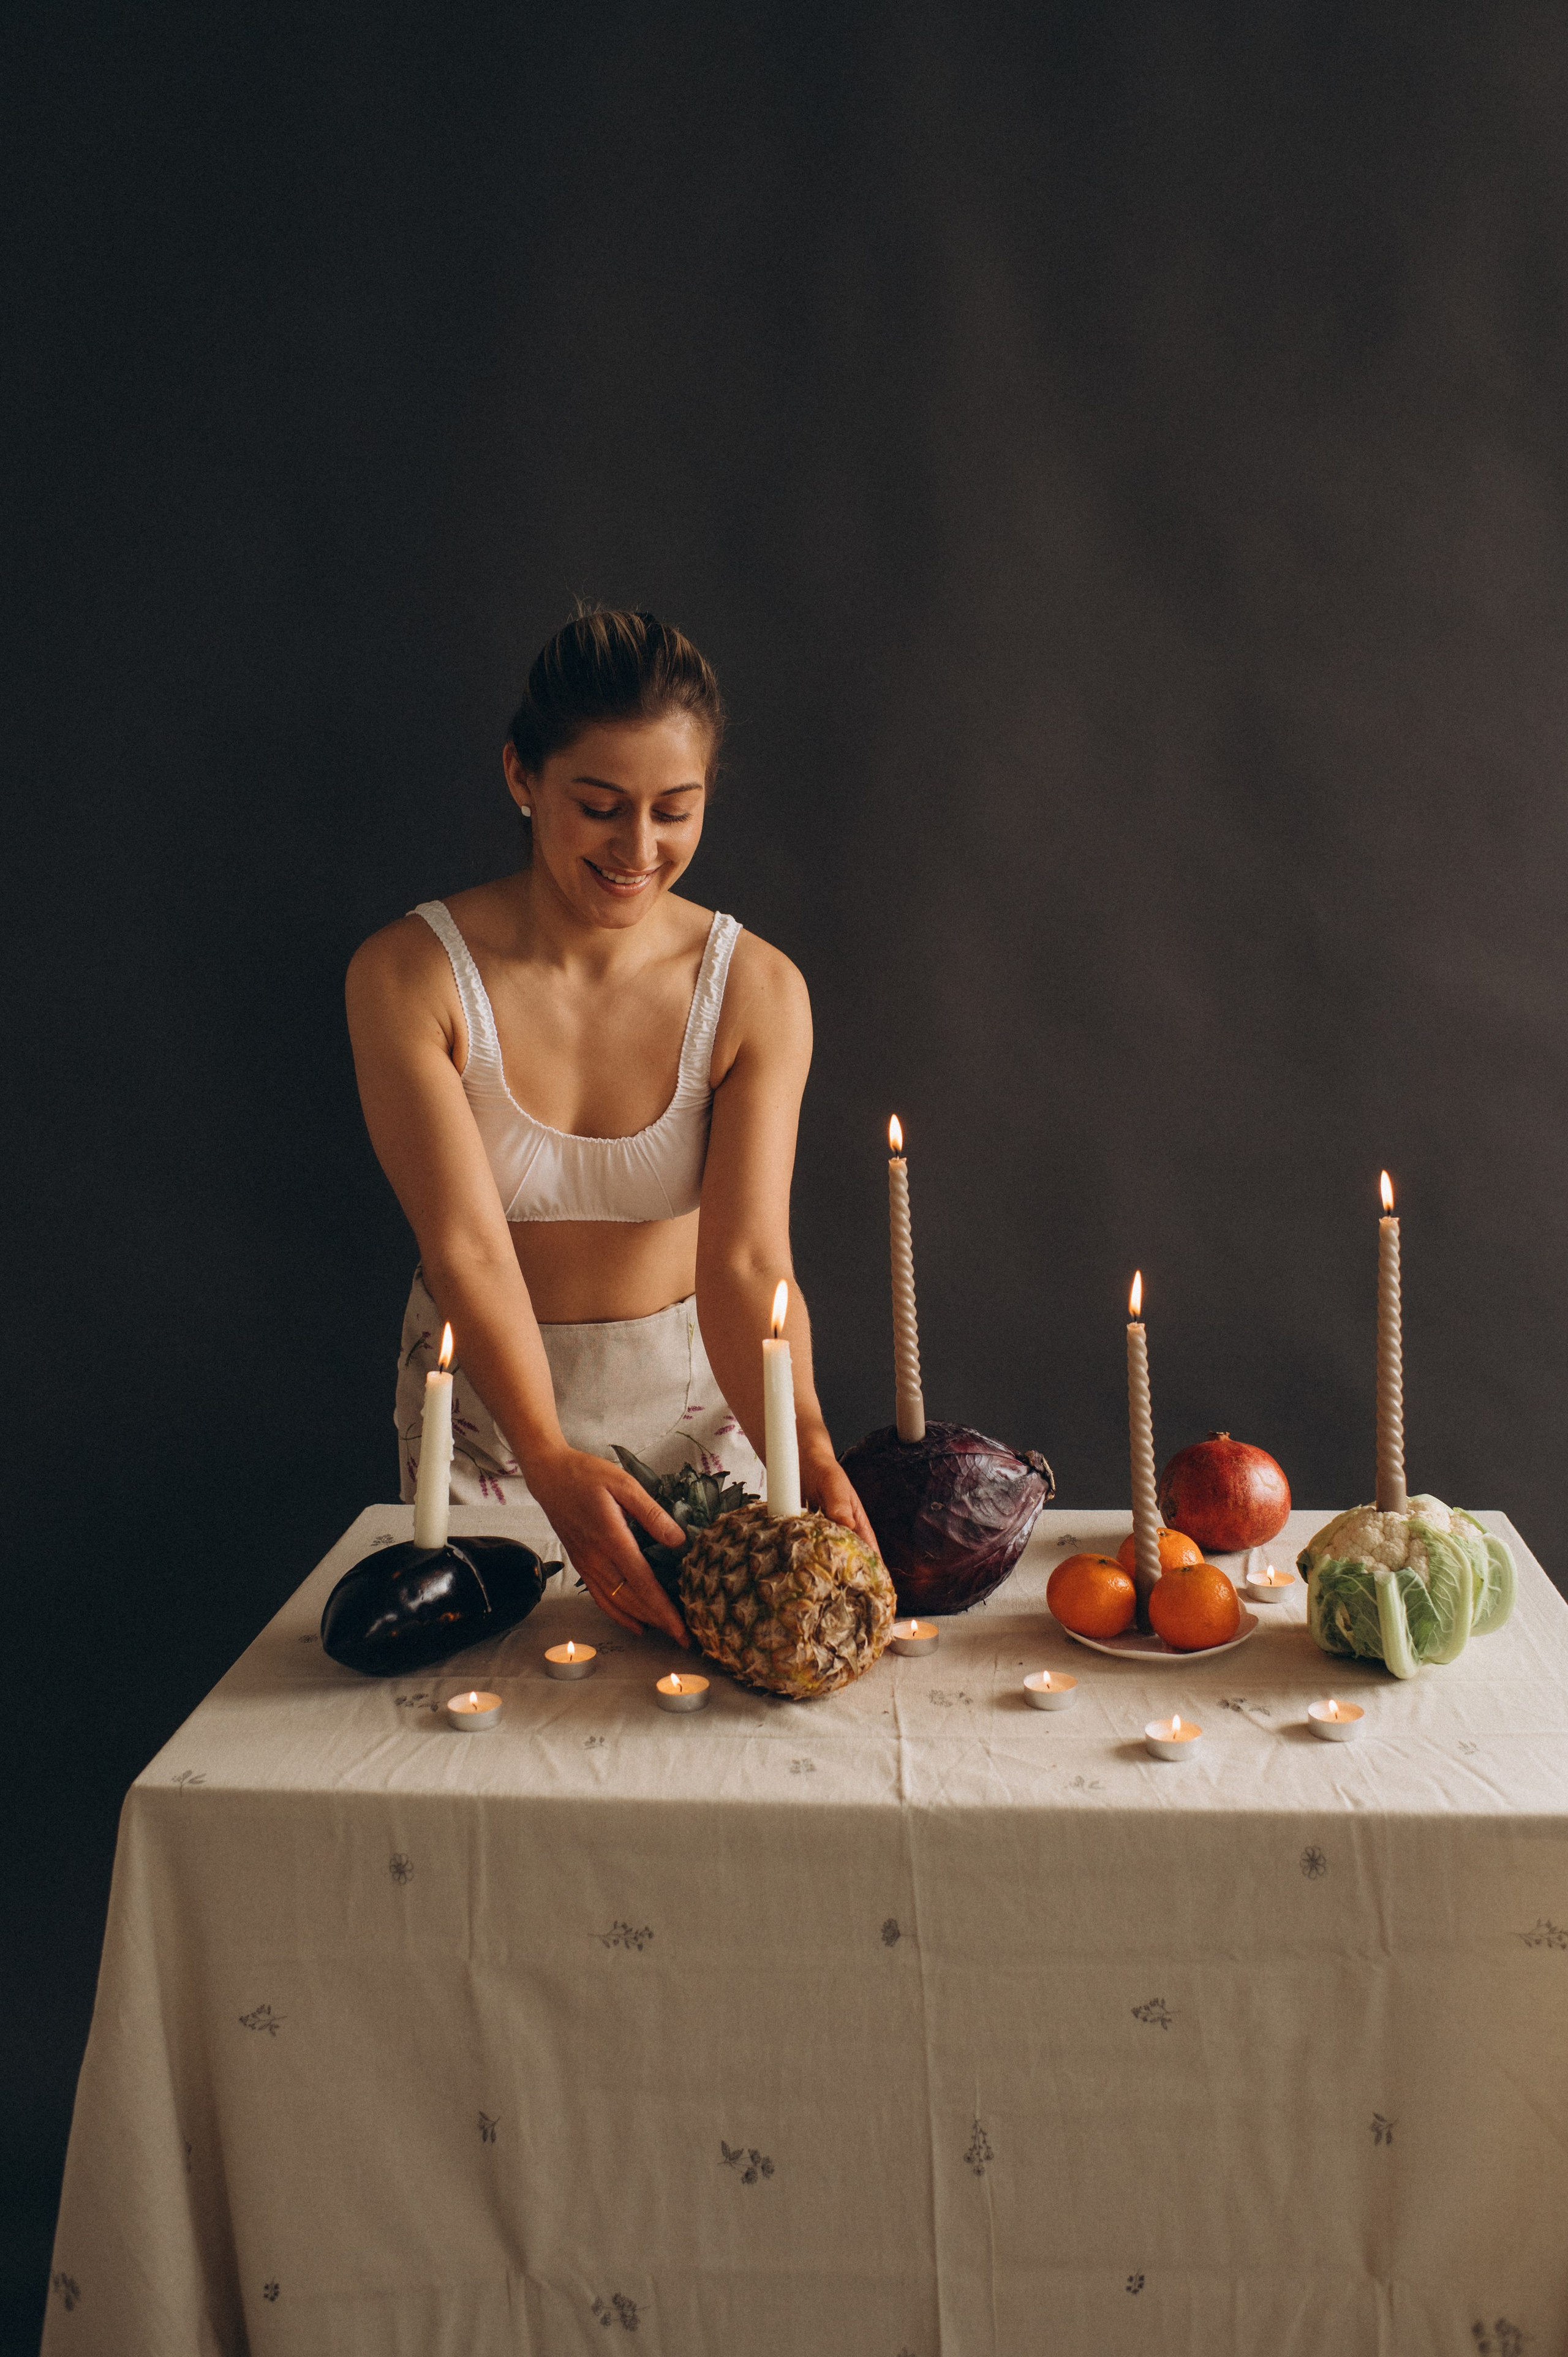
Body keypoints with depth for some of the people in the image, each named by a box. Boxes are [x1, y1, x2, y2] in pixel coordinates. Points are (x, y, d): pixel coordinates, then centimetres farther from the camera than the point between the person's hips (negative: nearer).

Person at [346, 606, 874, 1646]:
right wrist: (548, 1458, -41)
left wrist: (804, 1447, -40)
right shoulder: (409, 976, -18)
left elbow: (746, 1258, -22)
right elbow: (469, 1248, -25)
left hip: (694, 1396, 1)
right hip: (488, 1406, -1)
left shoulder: (758, 990, -14)